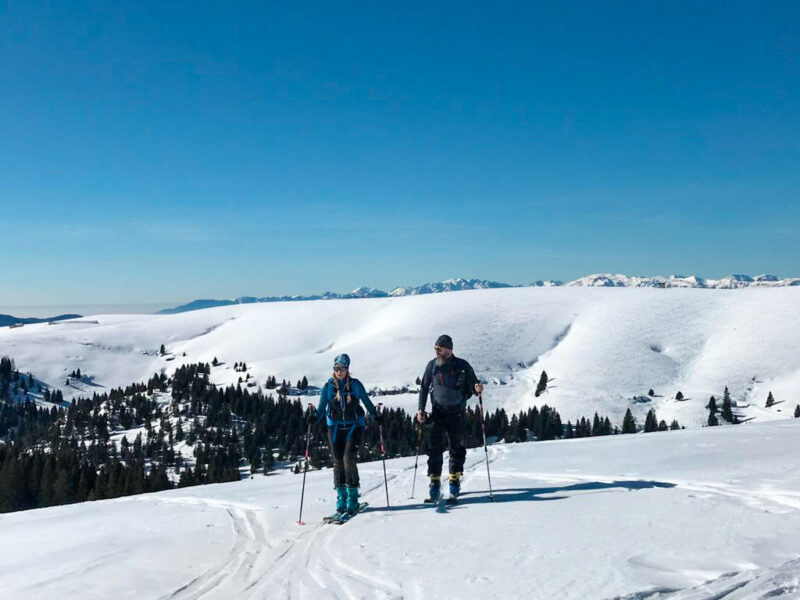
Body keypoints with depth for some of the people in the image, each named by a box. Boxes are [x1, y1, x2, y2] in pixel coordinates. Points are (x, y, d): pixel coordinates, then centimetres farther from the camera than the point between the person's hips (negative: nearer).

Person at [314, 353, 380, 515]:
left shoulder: (355, 385, -1)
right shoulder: (328, 386, 2)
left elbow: (367, 402, 7)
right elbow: (322, 407, 2)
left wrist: (376, 416, -5)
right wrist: (315, 418, -17)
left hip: (354, 426, -2)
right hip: (335, 427, 2)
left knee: (349, 459, -14)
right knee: (338, 462, 1)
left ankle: (353, 497, -4)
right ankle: (341, 499, 11)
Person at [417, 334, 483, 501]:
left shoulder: (462, 366, -6)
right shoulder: (432, 366, 1)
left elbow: (473, 384, -2)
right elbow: (424, 388, 9)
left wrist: (477, 389, -26)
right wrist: (421, 409, 2)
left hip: (456, 413, -1)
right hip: (438, 412, 1)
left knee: (457, 447, 5)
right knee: (435, 447, -4)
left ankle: (455, 479, 18)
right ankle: (435, 481, 2)